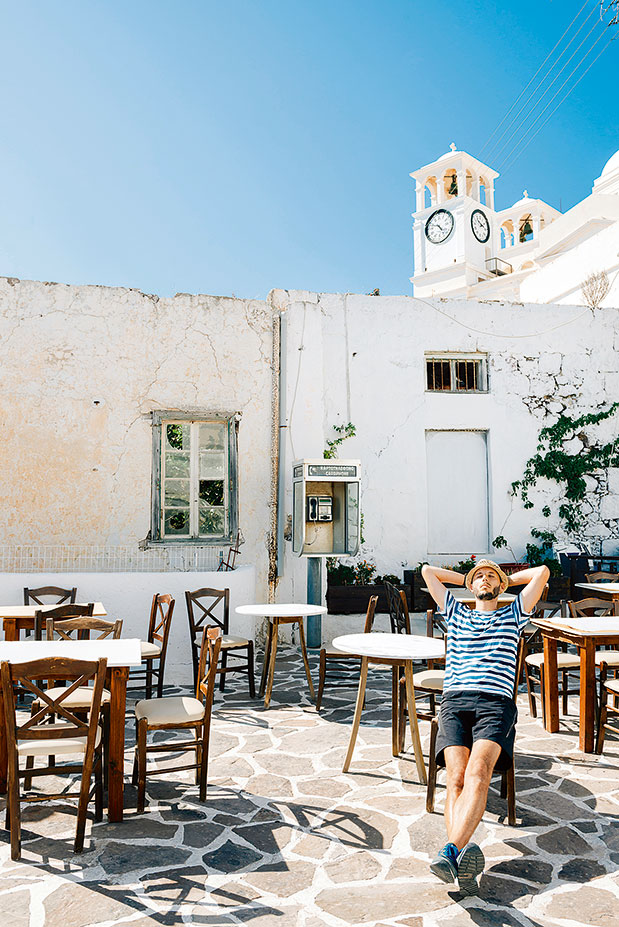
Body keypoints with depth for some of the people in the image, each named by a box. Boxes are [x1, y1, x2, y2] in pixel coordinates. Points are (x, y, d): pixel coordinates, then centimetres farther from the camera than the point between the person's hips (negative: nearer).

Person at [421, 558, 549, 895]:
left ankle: (451, 851, -48)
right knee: (456, 778, -25)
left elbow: (542, 572, 25)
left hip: (496, 702, -1)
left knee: (478, 772, -31)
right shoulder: (456, 614, 32)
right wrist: (465, 578, 44)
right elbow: (427, 570, 37)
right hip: (455, 700, 2)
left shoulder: (513, 614, 29)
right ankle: (463, 856, -44)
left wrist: (508, 578, 38)